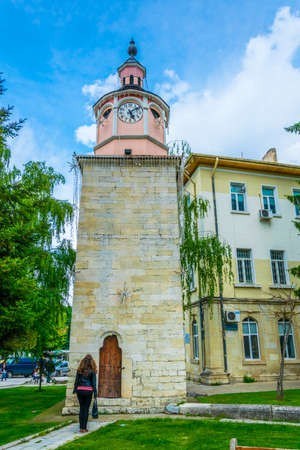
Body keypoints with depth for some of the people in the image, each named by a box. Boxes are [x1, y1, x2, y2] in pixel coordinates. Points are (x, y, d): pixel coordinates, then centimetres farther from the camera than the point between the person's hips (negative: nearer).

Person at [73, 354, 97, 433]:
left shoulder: (80, 370, 1)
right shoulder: (92, 371, -6)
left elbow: (76, 380, 5)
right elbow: (93, 383, -4)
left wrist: (74, 390, 15)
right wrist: (95, 393, 2)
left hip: (80, 390, 2)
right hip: (88, 390, -2)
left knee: (81, 408, 12)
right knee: (86, 409, 6)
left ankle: (81, 427, 15)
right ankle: (84, 428, 9)